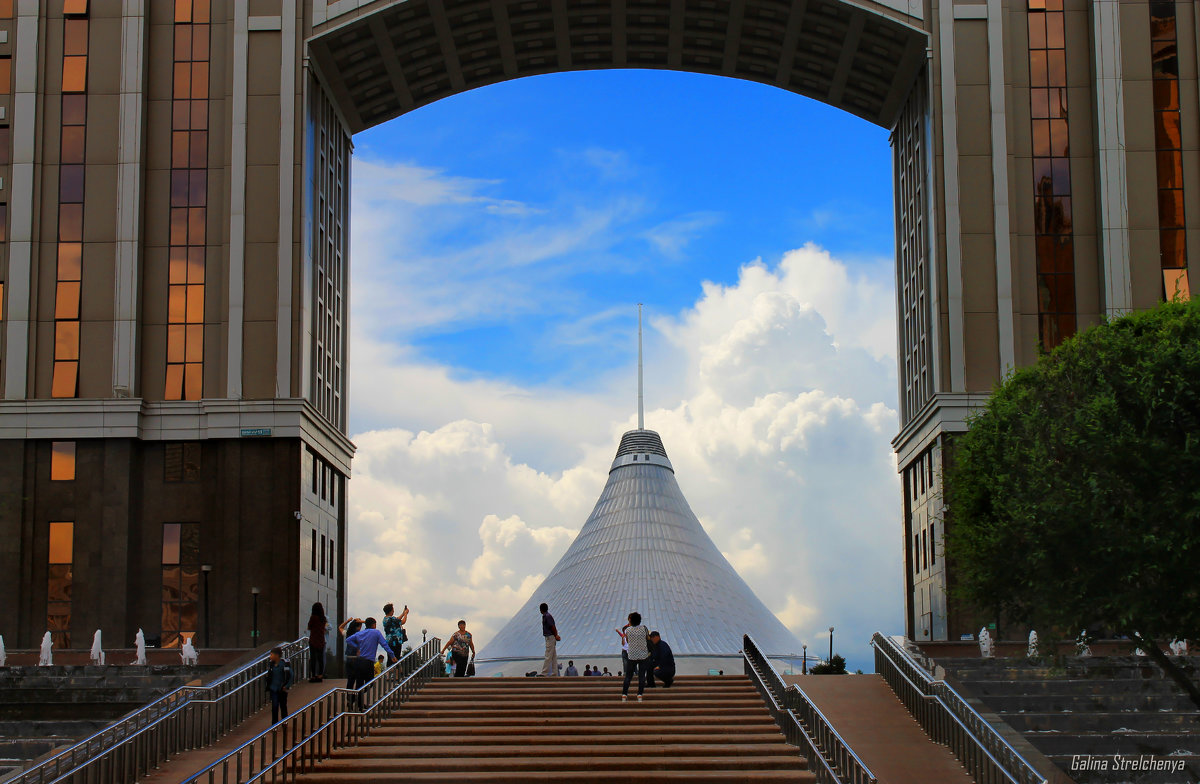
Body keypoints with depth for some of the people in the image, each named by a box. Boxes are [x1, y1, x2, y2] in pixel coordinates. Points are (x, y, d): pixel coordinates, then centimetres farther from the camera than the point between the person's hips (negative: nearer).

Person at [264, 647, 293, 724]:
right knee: (274, 706, -3)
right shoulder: (271, 665, 2)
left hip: (282, 689, -3)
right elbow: (268, 676, 11)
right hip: (273, 689, 3)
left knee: (283, 706, 10)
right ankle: (274, 724, 4)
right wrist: (268, 687, 8)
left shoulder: (285, 664, -13)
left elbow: (290, 676, -9)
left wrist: (287, 686, -16)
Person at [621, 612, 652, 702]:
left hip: (632, 656, 0)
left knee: (628, 676, 10)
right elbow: (648, 639, 8)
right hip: (643, 655, 0)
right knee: (642, 676, 4)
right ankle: (640, 694, -1)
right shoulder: (644, 628, -5)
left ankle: (624, 694, 6)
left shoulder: (628, 630, -6)